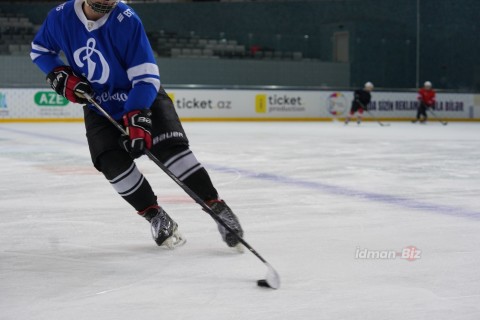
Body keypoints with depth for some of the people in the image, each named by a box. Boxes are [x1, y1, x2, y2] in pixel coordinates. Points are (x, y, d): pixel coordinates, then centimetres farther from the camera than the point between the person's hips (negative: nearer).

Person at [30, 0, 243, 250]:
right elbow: (39, 50, 7)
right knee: (112, 162, -16)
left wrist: (137, 117, -36)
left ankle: (217, 209, -16)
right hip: (98, 105, 3)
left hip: (143, 98, -3)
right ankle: (155, 217, 0)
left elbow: (146, 77, -24)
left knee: (171, 147, -21)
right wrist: (60, 75, -11)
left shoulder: (126, 20, -24)